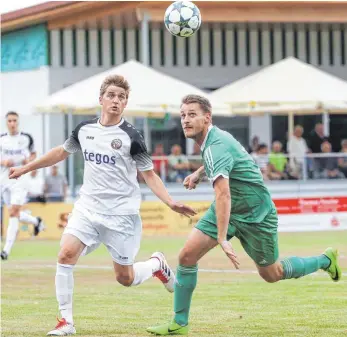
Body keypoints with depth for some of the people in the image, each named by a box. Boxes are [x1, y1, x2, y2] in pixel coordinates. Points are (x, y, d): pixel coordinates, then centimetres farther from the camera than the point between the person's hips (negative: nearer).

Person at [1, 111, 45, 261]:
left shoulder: (26, 138, 1)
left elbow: (33, 154, 15)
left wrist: (29, 160, -7)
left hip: (20, 178, -3)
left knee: (14, 213, -15)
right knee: (15, 214, 11)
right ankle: (36, 221, 43)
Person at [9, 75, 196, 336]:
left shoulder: (131, 137, -9)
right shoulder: (84, 130, 4)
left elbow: (149, 175, -3)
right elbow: (62, 152, 22)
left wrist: (171, 203, -18)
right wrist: (26, 168, 26)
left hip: (121, 214, -3)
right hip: (88, 208, 4)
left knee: (125, 278, 2)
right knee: (66, 255, -18)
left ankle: (157, 264, 36)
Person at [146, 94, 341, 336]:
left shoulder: (216, 146, -31)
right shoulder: (212, 137, -3)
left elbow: (223, 194, -43)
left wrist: (222, 239, -49)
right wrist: (199, 173, 17)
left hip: (255, 214, -8)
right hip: (229, 210, 8)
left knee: (271, 274, 9)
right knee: (188, 255, -8)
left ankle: (325, 261, 34)